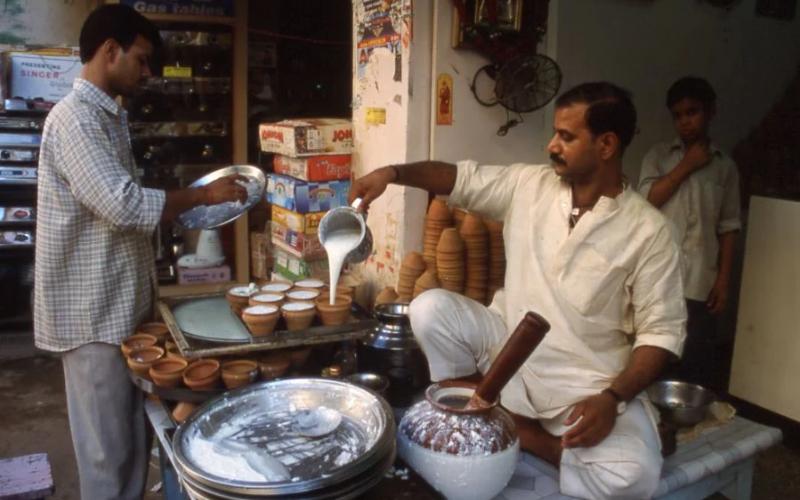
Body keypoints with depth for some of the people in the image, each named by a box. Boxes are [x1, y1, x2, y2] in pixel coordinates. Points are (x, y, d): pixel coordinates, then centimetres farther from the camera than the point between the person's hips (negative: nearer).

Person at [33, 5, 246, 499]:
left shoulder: (109, 116, 14)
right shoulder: (74, 117, -17)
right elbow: (124, 205, -26)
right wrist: (202, 194, -16)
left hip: (121, 303, 9)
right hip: (95, 310, -9)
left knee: (132, 441, 17)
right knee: (108, 451, 4)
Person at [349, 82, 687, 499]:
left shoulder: (647, 230, -10)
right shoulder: (528, 185, 0)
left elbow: (662, 330, -9)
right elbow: (463, 178, 7)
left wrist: (612, 398, -23)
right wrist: (394, 172, -12)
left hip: (587, 383, -2)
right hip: (510, 349, 3)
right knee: (430, 308, -20)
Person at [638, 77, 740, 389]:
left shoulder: (725, 166, 10)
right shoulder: (658, 156, 8)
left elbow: (728, 227, 8)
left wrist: (724, 279, 2)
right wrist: (687, 166, -6)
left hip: (699, 282, 1)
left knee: (696, 363, 0)